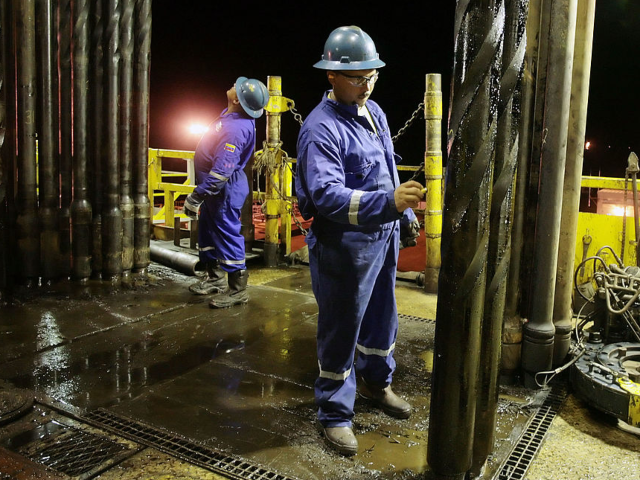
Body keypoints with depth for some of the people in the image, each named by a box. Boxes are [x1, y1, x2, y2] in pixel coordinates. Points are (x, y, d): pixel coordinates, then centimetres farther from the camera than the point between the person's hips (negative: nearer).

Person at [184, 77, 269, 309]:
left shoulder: (236, 129, -30)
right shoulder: (230, 115, 1)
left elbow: (221, 171, -32)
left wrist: (196, 197, -27)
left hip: (225, 190, -11)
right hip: (216, 187, 11)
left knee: (227, 235, -2)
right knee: (207, 231, 20)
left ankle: (237, 290, 9)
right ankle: (215, 278, 35)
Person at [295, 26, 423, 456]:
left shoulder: (374, 112, 7)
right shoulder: (321, 127, -21)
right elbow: (326, 195, -33)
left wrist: (406, 214, 22)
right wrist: (388, 202, -43)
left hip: (383, 236, 8)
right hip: (344, 246, -8)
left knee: (382, 317, 23)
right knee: (341, 331, 5)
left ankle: (376, 381, 47)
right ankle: (335, 414, 22)